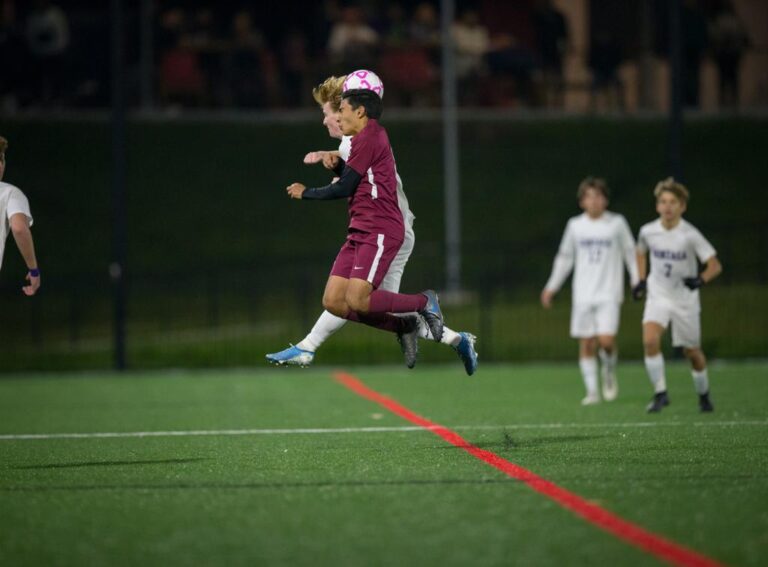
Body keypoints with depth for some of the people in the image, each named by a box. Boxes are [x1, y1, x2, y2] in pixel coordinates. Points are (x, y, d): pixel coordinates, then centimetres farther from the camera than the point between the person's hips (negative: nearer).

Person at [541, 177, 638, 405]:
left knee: (606, 339, -15)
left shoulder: (617, 223, 2)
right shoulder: (575, 225, 8)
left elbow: (630, 253, 8)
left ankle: (609, 371, 16)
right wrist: (552, 287, 16)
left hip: (609, 293, -2)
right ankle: (592, 391, 8)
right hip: (583, 294, 2)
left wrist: (637, 281, -1)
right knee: (586, 343, 0)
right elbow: (565, 257, 18)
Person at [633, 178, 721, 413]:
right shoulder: (648, 231, -6)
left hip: (685, 299, -2)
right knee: (650, 340, -24)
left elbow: (715, 265, -16)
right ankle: (660, 393, -13)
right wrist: (641, 281, 9)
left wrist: (701, 279, -34)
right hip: (658, 295, 2)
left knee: (692, 352, 9)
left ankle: (703, 394, 35)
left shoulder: (690, 235, -17)